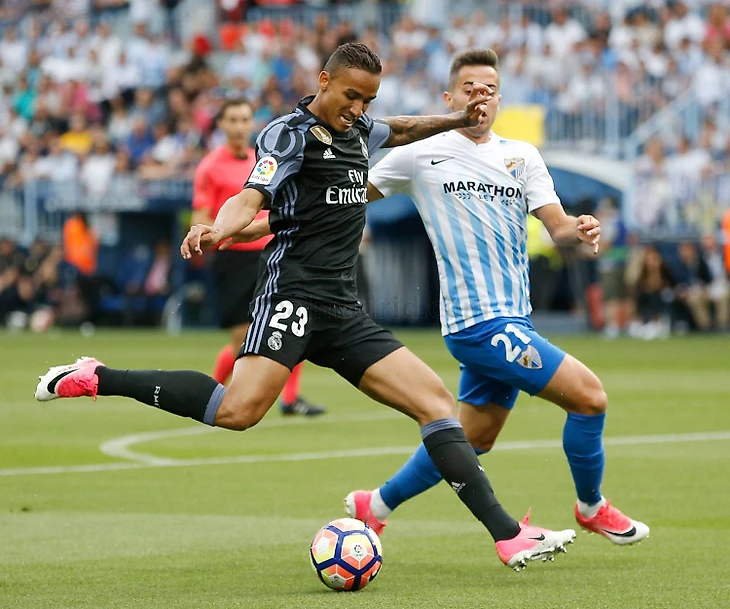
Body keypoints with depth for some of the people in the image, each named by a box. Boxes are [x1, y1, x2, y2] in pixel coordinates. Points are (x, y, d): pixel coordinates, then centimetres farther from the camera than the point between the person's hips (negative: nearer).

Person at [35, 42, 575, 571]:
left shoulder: (358, 131, 18)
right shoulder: (290, 133, -4)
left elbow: (399, 130, 43)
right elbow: (251, 197, -21)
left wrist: (459, 120, 30)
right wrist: (217, 230, -42)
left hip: (344, 312, 8)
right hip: (293, 293, -8)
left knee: (436, 400, 1)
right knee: (240, 410, -29)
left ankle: (509, 536, 2)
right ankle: (95, 380, -16)